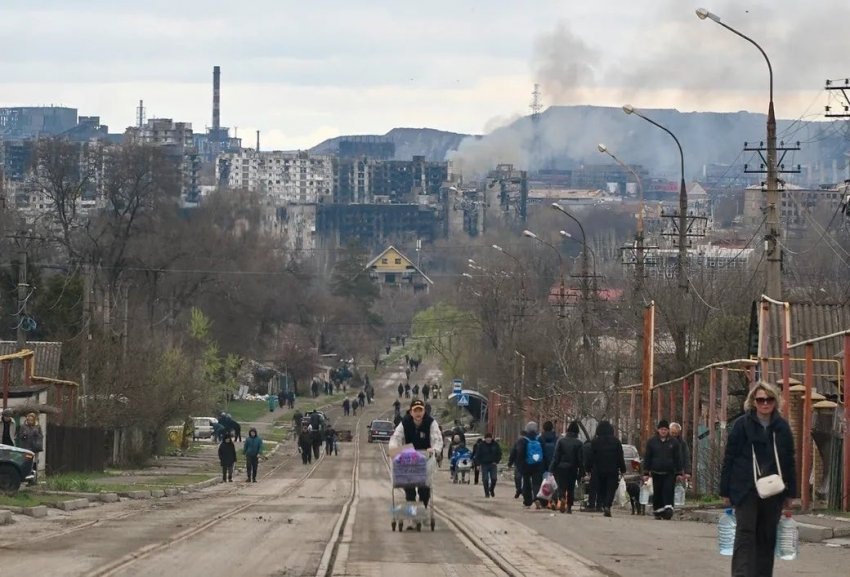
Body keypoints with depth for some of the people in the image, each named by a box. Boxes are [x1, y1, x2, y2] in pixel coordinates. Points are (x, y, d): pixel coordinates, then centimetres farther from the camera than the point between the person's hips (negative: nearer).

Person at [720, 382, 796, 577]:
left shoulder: (782, 427, 8)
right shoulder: (742, 424, -2)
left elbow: (789, 461, 12)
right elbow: (729, 458, 0)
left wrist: (790, 493, 9)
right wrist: (726, 491, -3)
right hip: (746, 489, -3)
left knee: (767, 537, 7)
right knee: (745, 534, -10)